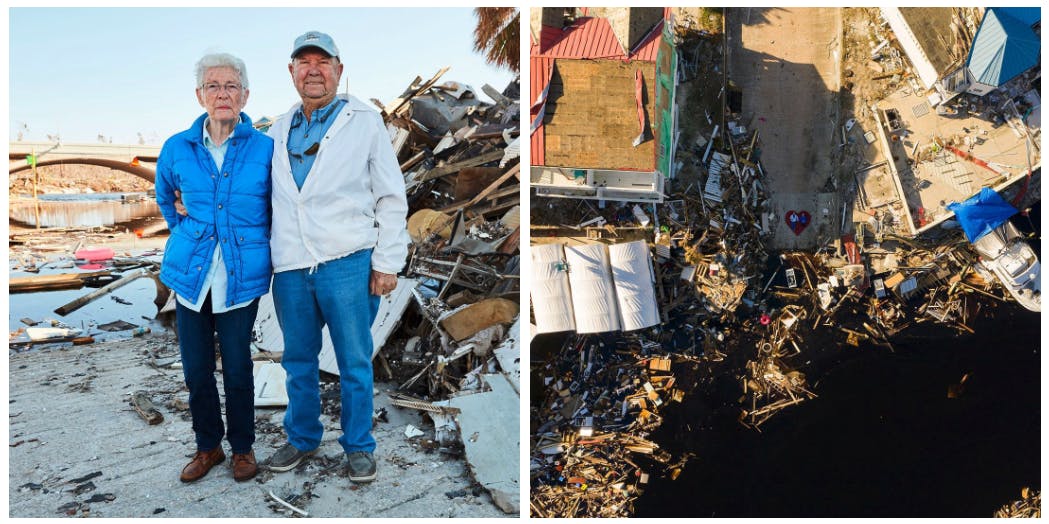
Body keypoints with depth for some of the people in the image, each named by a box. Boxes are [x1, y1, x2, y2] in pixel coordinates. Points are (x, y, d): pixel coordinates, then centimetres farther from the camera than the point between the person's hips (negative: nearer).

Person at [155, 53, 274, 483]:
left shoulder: (265, 149, -5)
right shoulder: (177, 149, 2)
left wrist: (253, 241, 6)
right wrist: (185, 230, 14)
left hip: (242, 277, -2)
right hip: (192, 274, 3)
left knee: (237, 367, 6)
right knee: (196, 368, 9)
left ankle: (242, 447, 26)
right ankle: (208, 446, 29)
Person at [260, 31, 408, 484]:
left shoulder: (365, 121, 1)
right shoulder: (279, 128, 14)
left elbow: (391, 197, 0)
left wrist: (387, 262, -5)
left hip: (346, 263, -4)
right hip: (290, 265, 4)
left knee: (354, 362, 5)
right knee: (298, 360, 15)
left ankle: (358, 446, 21)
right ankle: (302, 438, 32)